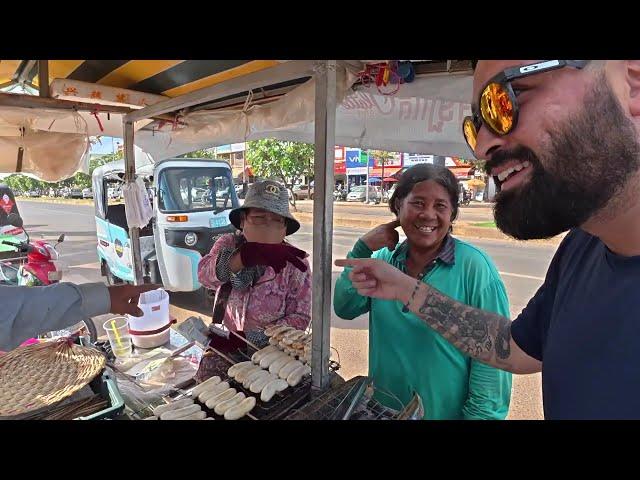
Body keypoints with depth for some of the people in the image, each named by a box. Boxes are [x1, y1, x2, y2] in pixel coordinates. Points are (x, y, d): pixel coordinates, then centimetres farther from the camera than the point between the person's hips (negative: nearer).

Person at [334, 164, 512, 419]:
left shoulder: (474, 266, -19)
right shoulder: (384, 258, -5)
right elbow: (345, 309, -10)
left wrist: (480, 415, -17)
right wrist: (363, 249, -18)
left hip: (448, 412, -4)